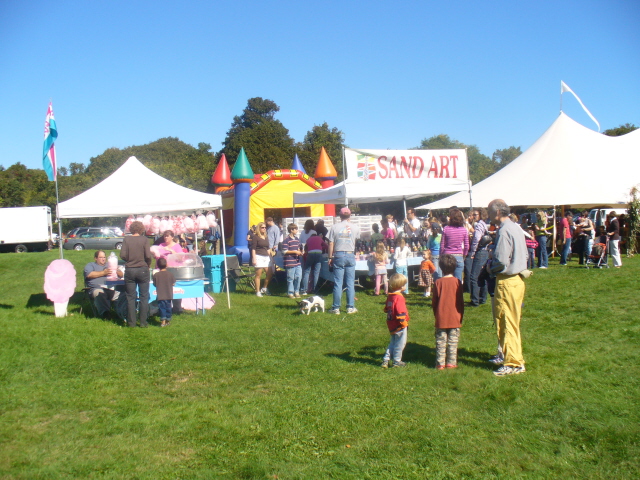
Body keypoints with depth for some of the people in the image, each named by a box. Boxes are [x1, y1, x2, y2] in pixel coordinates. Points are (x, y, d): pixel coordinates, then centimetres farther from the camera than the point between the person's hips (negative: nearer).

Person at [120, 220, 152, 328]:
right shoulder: (144, 239, -5)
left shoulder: (126, 239, -2)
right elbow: (148, 256, -11)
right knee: (144, 297, 7)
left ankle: (131, 322, 11)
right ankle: (143, 322, 7)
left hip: (129, 270, 2)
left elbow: (123, 255, -7)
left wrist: (129, 260, 13)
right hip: (142, 270, -1)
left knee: (130, 297, 8)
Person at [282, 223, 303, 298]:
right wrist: (294, 252, -14)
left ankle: (296, 292, 19)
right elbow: (284, 251, -13)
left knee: (298, 276, 6)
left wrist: (300, 252, 6)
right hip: (290, 263, -7)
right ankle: (290, 293, 11)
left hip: (297, 262, 7)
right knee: (290, 278, 1)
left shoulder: (297, 239, 14)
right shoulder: (286, 240, -10)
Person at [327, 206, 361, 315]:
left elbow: (331, 244, -4)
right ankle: (350, 307, 10)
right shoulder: (355, 228, 1)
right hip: (350, 255, 1)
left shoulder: (334, 227, -4)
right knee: (350, 283, 7)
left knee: (338, 283, 2)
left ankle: (336, 308, 5)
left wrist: (330, 257, 2)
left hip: (338, 255, -1)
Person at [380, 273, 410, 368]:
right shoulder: (399, 297, -21)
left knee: (393, 342, 20)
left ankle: (385, 360, 18)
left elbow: (386, 309, 16)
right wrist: (404, 323, -15)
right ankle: (397, 362, 15)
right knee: (400, 343, 6)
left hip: (391, 325, 9)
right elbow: (400, 313, -23)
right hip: (399, 326, -8)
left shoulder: (389, 296, 6)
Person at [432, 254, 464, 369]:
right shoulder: (457, 282, -4)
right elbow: (460, 301, 1)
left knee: (441, 341, 6)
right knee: (453, 341, 8)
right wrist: (461, 315, 12)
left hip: (441, 318, 0)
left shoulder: (438, 282, -5)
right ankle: (451, 362, 10)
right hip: (455, 318, 0)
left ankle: (440, 363, 8)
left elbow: (434, 301, 0)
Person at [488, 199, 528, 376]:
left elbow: (501, 260, -23)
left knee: (506, 322, -2)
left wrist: (491, 268, -2)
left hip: (507, 281, -10)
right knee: (512, 321, 18)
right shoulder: (517, 228, 11)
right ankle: (515, 356, 28)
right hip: (518, 278, 10)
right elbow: (524, 255, 18)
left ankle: (513, 363, 4)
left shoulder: (504, 230, -18)